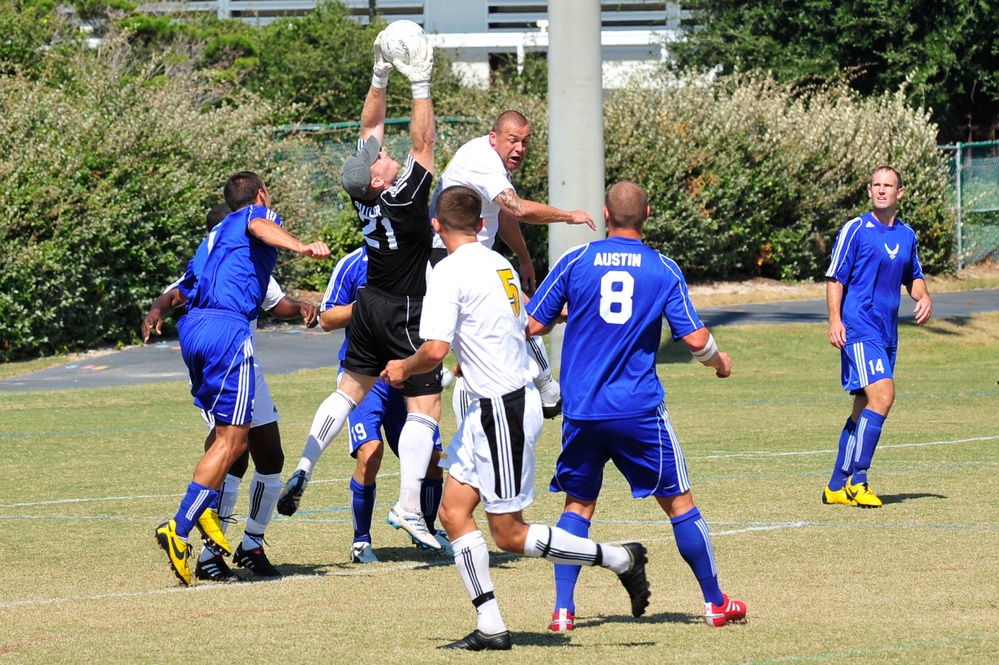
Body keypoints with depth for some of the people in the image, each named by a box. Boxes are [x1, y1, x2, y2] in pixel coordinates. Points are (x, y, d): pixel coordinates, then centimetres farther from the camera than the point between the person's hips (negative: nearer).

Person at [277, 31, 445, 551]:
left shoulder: (364, 187, -6)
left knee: (349, 391, 18)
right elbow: (424, 142, -24)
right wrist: (420, 86, -24)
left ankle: (301, 473, 13)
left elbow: (371, 124, 4)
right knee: (424, 407, -4)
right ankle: (408, 507, -9)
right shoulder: (402, 197, -24)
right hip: (406, 313, -8)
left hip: (370, 306, 8)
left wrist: (381, 76, -1)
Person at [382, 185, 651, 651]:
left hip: (503, 409, -9)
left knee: (510, 535, -1)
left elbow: (435, 350, -22)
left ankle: (619, 560, 5)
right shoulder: (499, 265, 11)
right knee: (453, 509, 7)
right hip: (503, 403, 9)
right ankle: (490, 627, 4)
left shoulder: (449, 273, -15)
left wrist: (403, 368, -1)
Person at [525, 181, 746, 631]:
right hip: (639, 409, -1)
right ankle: (715, 603, 17)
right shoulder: (664, 270, -1)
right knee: (678, 503, 10)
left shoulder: (575, 261, 0)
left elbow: (533, 326, 2)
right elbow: (695, 339, -3)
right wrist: (719, 361, 18)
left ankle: (563, 610, 1)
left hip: (581, 410, 1)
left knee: (578, 506, 12)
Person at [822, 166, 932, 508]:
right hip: (859, 329, -7)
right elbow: (835, 278, -5)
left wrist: (923, 297, 3)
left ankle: (837, 486, 17)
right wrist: (835, 321, -16)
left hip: (887, 334, 7)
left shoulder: (906, 235, 13)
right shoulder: (856, 230, -5)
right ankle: (856, 480, -16)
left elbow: (913, 276, 25)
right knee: (882, 395, -21)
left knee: (865, 409, 9)